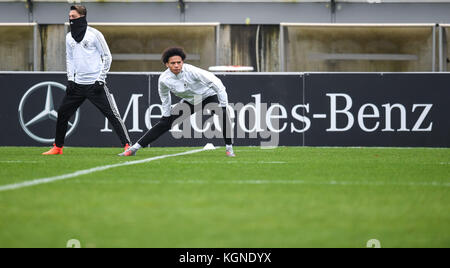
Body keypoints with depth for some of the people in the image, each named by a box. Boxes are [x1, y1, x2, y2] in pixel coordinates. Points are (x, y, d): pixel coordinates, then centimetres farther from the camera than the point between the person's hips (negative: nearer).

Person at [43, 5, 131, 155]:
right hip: (77, 84, 6)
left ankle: (127, 145, -11)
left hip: (95, 83, -6)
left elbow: (107, 57, -4)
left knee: (112, 114, -11)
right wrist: (70, 79, 7)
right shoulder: (69, 37, 11)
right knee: (62, 113, 7)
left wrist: (100, 80, -10)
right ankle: (58, 147, 19)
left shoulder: (94, 34, -6)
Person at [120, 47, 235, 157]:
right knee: (164, 123, -1)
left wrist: (223, 106, -31)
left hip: (207, 95, -3)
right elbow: (164, 97, 2)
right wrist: (166, 114, 7)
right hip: (189, 101, 3)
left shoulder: (192, 71, -34)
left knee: (222, 114, -32)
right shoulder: (163, 79, -22)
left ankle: (229, 149, -20)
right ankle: (134, 148, 6)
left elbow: (216, 82, -31)